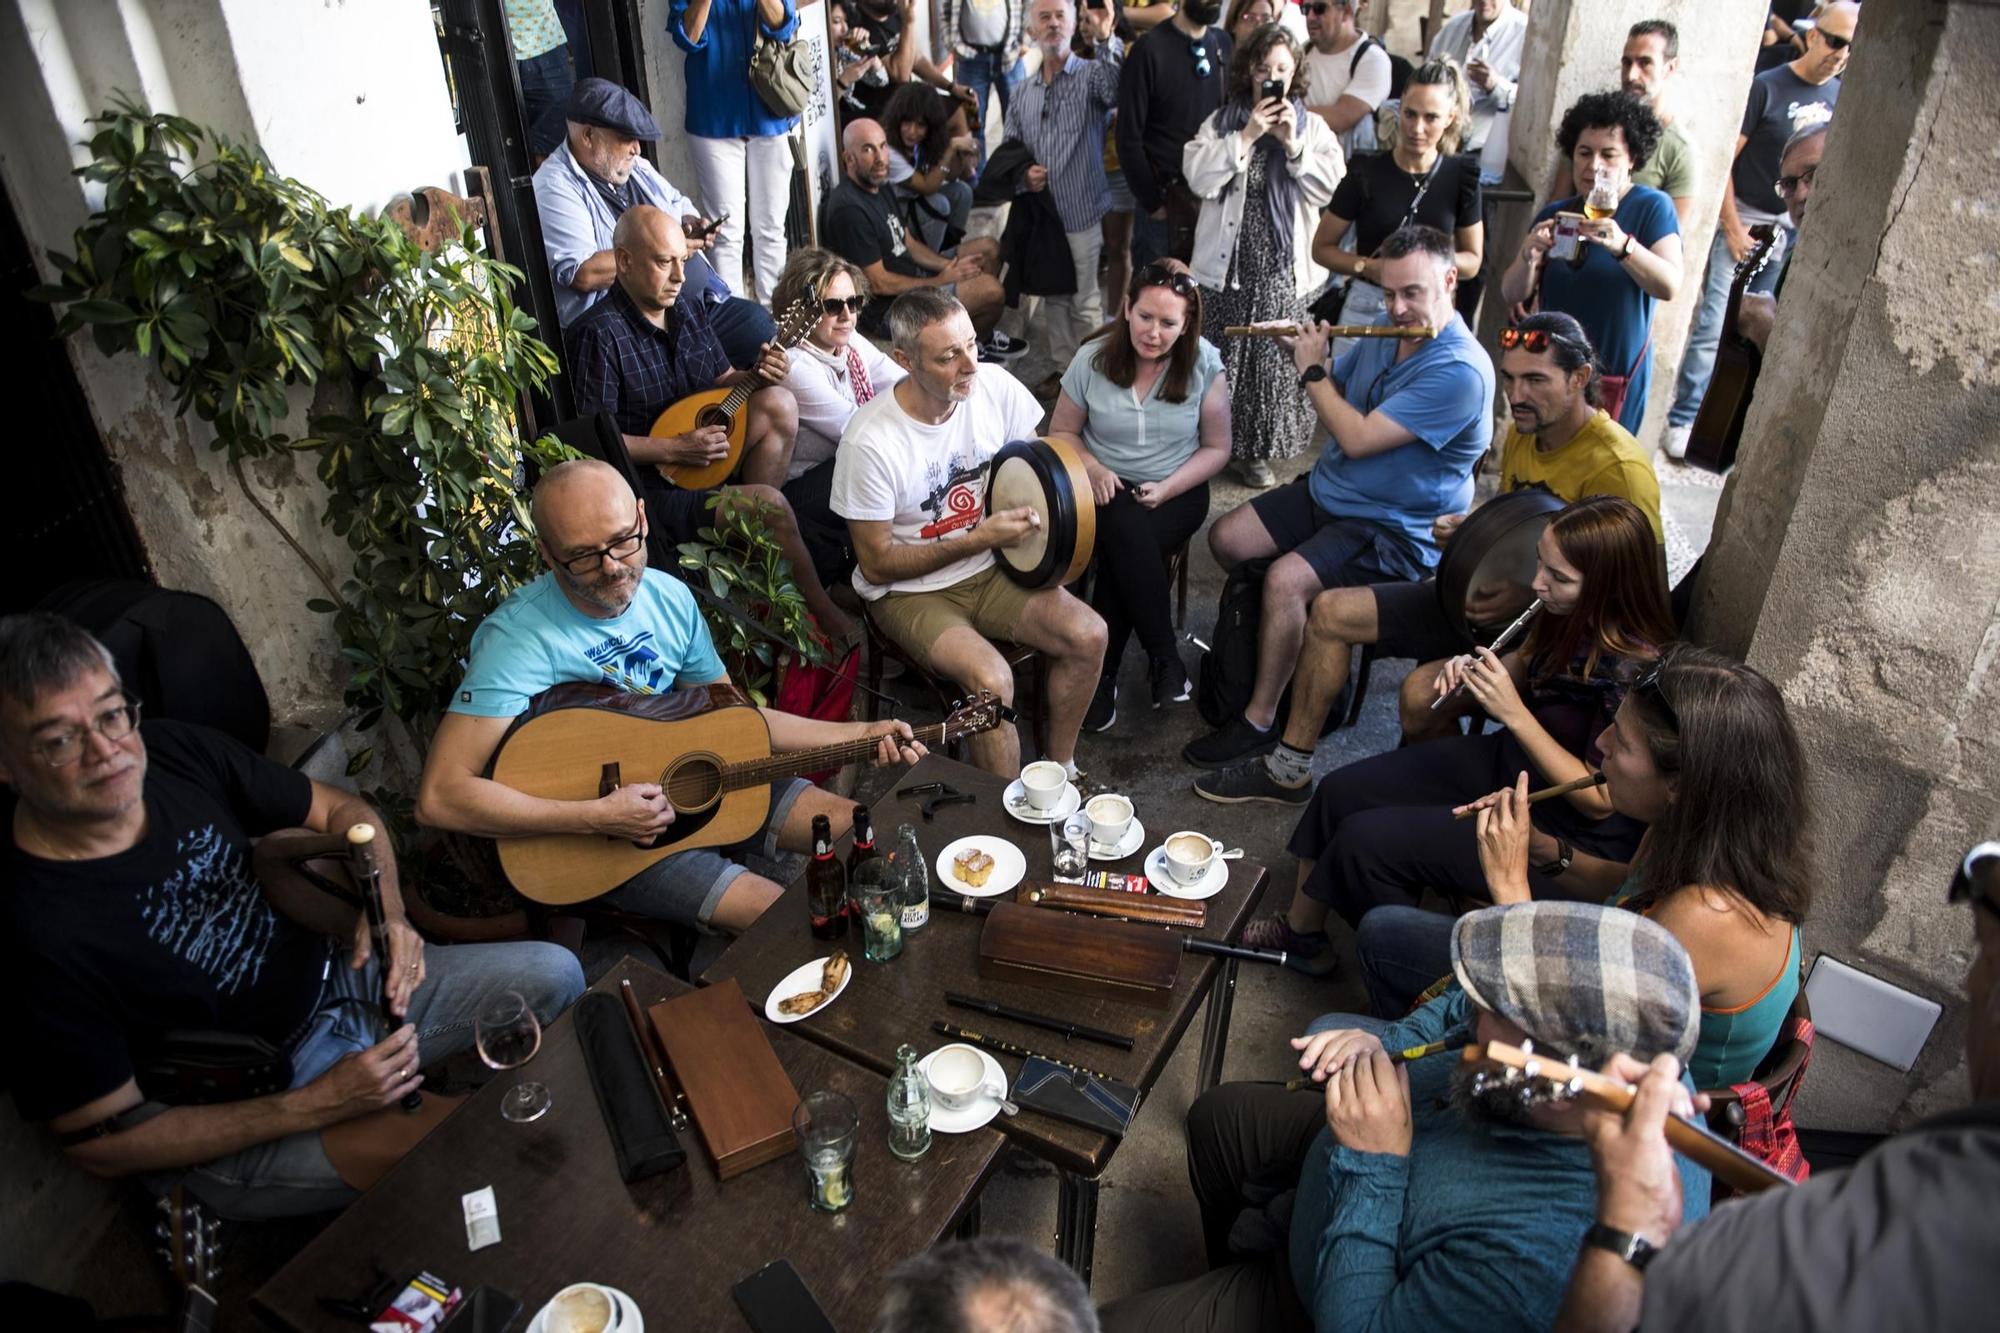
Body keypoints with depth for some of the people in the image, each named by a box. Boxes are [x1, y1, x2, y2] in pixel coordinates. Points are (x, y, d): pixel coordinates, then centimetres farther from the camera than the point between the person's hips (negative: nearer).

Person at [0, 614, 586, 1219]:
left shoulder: (176, 750, -12)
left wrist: (388, 909, -19)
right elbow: (101, 1144, -19)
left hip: (338, 979, 6)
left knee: (555, 973, 2)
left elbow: (343, 811, 2)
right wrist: (316, 1106, -24)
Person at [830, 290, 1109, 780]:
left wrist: (1037, 512, -15)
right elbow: (877, 565, -16)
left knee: (1089, 635, -14)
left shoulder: (995, 386, -10)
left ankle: (1059, 767, 9)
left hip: (988, 571, 5)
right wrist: (978, 539, -22)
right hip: (907, 592, -5)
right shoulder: (869, 442, -24)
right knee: (991, 679, -29)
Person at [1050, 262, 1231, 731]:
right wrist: (1091, 468, -15)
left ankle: (1101, 671, -15)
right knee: (1126, 531, -35)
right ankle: (1165, 657, -20)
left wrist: (1167, 488, -16)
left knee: (1122, 552, -32)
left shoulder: (1204, 366, -7)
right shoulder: (1092, 358, -5)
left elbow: (1216, 448, 0)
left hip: (1177, 494, 0)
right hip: (1107, 490, 1)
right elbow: (1061, 432, 6)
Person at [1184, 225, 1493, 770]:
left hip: (1393, 530, -9)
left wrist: (1313, 370, -15)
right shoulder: (1382, 336, 4)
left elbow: (1357, 438, -26)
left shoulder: (1460, 370, -24)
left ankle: (1260, 722, -14)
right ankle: (1278, 635, 23)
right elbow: (1336, 394, 18)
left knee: (1286, 579, -29)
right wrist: (1304, 353, -1)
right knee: (1225, 539, 0)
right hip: (1326, 493, 9)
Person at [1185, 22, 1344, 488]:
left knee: (1272, 358, 4)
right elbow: (1200, 180, -10)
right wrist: (1246, 137, -14)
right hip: (1226, 264, 0)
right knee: (1217, 358, 3)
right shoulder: (1220, 123, 5)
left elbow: (1329, 190, -5)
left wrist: (1293, 145, -13)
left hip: (1283, 270, 0)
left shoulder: (1313, 128, 6)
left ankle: (1255, 449, 16)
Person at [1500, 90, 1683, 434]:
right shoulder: (1554, 213, 8)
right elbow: (1513, 294, 1)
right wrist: (1529, 255, -20)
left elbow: (1670, 286, -19)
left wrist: (1622, 245, -36)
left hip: (1613, 378, -4)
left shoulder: (1652, 207, -4)